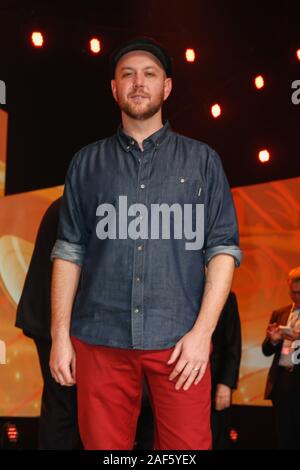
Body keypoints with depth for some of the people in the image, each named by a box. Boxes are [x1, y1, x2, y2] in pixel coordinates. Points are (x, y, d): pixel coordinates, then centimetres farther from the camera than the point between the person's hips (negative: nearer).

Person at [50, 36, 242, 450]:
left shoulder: (201, 160, 8)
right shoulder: (88, 161, 11)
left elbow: (223, 247, 3)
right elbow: (69, 250, 8)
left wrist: (202, 331, -7)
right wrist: (60, 333, 1)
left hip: (179, 341, -1)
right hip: (100, 338, 1)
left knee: (188, 444, 2)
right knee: (103, 444, 8)